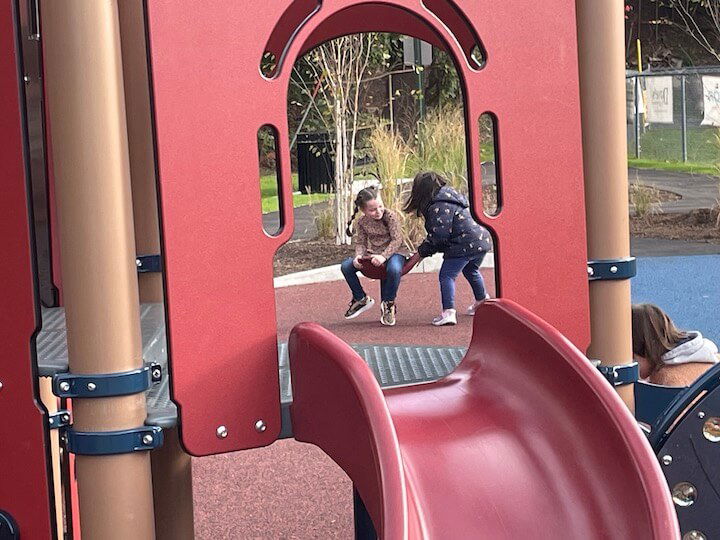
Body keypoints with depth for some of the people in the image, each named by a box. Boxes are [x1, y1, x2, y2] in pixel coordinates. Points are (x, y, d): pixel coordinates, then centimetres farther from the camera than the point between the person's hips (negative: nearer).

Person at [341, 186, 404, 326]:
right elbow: (360, 242, 2)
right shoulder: (362, 221, -3)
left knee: (394, 269, -40)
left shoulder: (390, 216, -17)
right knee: (346, 266, -10)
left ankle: (388, 304, -14)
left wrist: (384, 256, -33)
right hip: (372, 255, 5)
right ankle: (361, 299, 10)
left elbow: (397, 240, -20)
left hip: (392, 253, -5)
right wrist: (358, 255, -21)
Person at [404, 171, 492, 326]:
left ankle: (448, 312, -13)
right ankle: (481, 300, 48)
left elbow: (439, 236, -17)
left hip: (464, 245, -10)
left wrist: (422, 251, -4)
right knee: (471, 271, 31)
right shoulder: (449, 196, 17)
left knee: (447, 275, -5)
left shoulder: (438, 207, -16)